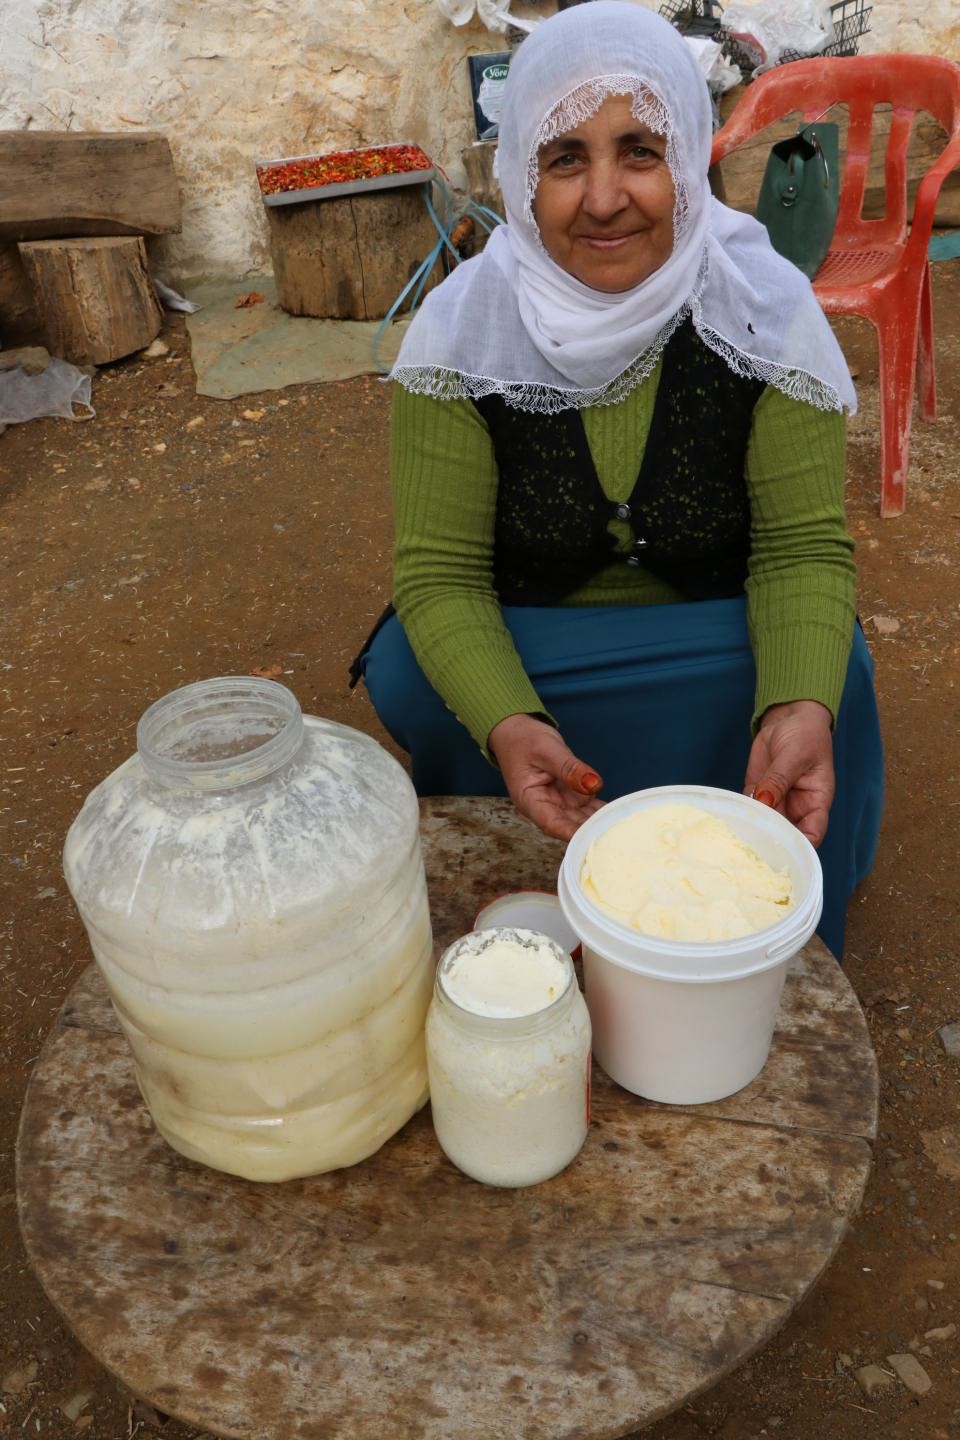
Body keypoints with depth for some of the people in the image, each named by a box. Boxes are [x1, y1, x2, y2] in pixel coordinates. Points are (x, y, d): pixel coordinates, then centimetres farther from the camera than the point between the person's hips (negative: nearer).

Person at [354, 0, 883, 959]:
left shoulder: (767, 313, -14)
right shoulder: (461, 329, -15)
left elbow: (802, 549, -13)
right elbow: (440, 572, -16)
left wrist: (797, 706, -35)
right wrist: (508, 724, -36)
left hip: (720, 648, 1)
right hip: (512, 655, 0)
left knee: (825, 696, -27)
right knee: (413, 684, -28)